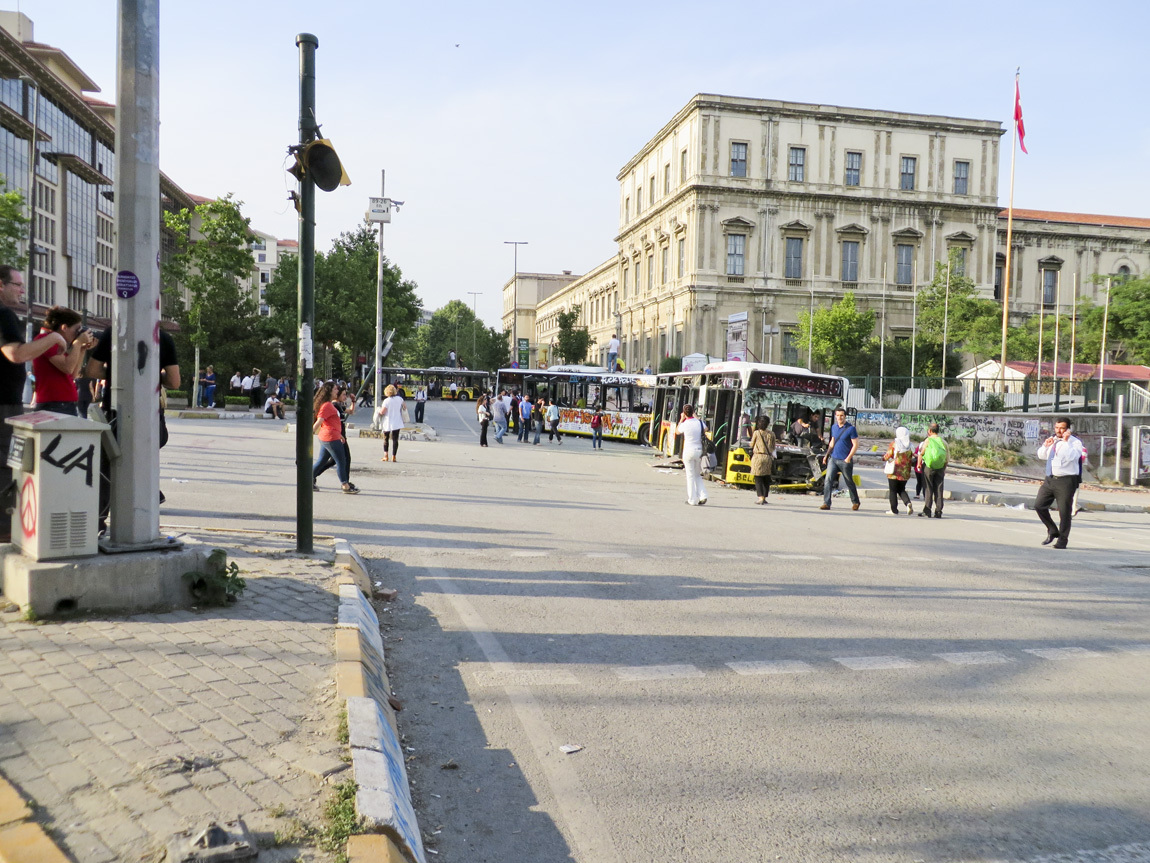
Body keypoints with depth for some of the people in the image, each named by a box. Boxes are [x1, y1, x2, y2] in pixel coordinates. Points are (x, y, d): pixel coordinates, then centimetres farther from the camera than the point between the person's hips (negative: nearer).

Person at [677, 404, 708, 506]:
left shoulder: (685, 424, -11)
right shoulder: (699, 422, 0)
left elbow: (677, 431, 11)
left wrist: (681, 419, 15)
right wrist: (695, 417, 29)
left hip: (689, 451, -4)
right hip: (699, 451, 4)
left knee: (690, 476, 5)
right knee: (697, 475, 18)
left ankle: (692, 500, 6)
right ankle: (702, 496, 3)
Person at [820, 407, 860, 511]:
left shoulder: (851, 428, -9)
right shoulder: (834, 427, 10)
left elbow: (855, 445, -10)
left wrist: (848, 458, -17)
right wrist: (826, 455, 18)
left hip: (845, 460, -5)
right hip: (833, 458, 5)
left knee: (849, 482, 9)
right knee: (828, 480, -8)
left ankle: (855, 502, 27)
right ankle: (826, 503, -8)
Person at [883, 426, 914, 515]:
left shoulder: (894, 443, -10)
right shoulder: (910, 445, 3)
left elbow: (888, 456, -9)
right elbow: (912, 459, 5)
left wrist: (883, 458, 14)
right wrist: (909, 471, 13)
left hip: (894, 472, -4)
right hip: (905, 473, 4)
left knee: (893, 491, 5)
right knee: (901, 490, 17)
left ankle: (894, 510, 5)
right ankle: (908, 503, -7)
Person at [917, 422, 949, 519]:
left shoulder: (928, 440, -7)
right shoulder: (943, 441, 5)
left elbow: (921, 454, -7)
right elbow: (948, 457, 6)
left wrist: (919, 464, 8)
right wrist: (944, 468, 15)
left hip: (928, 466, -3)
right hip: (940, 468, 3)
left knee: (928, 489, 1)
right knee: (938, 490, 7)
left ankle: (927, 511, -2)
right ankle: (938, 512, 7)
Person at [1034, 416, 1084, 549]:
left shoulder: (1075, 442, -5)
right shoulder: (1052, 440, 13)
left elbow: (1071, 457, -22)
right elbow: (1041, 456, 16)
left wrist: (1066, 442, -21)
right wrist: (1045, 445, -2)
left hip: (1065, 481, -6)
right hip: (1050, 479, 6)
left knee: (1064, 512, -1)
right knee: (1039, 505, 3)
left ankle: (1062, 540, 12)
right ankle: (1052, 531, 21)